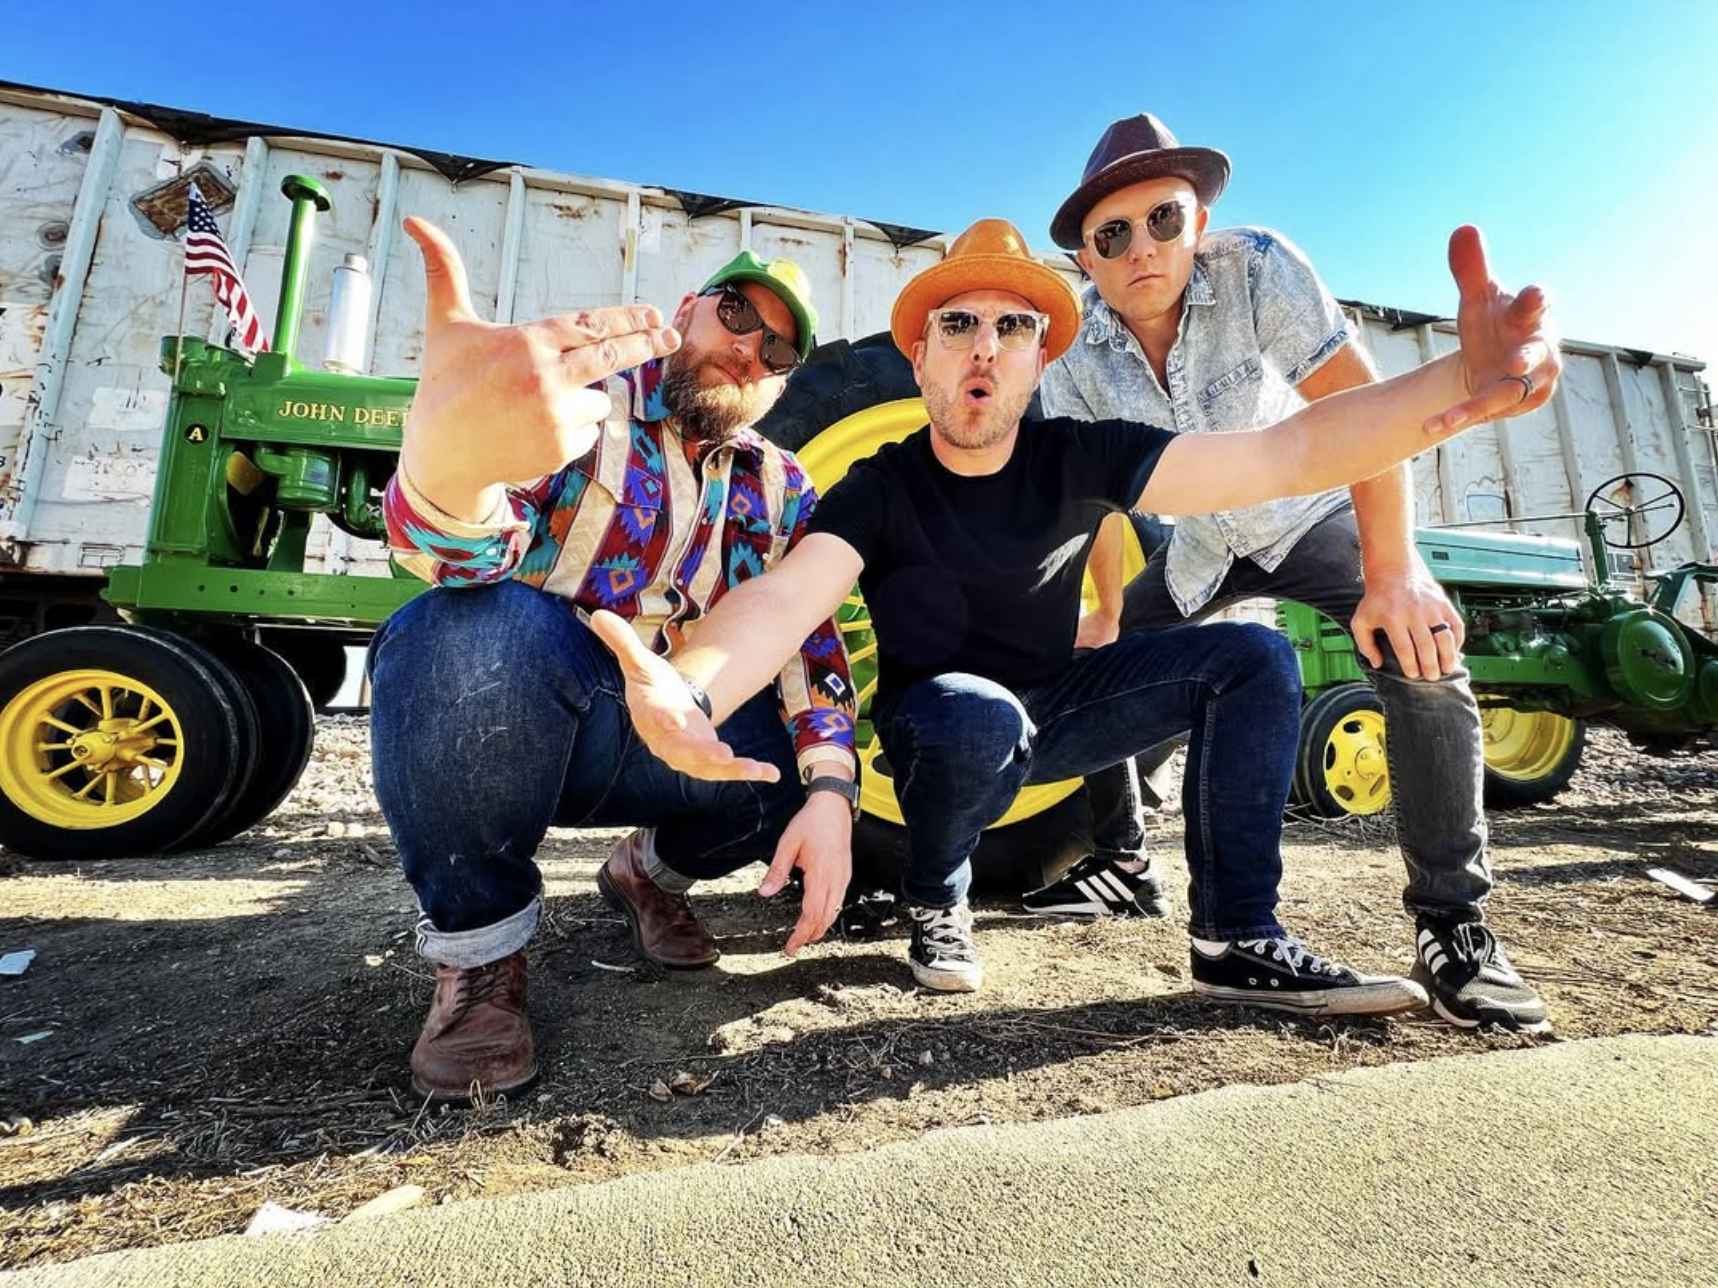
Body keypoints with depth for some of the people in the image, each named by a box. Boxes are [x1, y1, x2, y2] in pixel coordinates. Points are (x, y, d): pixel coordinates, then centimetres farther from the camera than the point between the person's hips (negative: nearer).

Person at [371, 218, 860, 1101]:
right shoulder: (580, 393, -8)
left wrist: (830, 793, -22)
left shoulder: (779, 489, 6)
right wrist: (448, 466, -52)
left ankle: (652, 871, 13)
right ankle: (477, 943, -10)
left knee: (818, 766, -20)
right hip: (494, 705, -3)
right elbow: (464, 549, -27)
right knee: (491, 622, -35)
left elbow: (812, 645, -3)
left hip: (656, 745, 4)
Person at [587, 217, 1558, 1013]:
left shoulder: (1078, 461, -11)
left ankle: (1240, 941, -8)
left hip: (1057, 706, 4)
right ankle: (937, 903, -7)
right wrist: (688, 694, -58)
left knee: (1252, 656, -12)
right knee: (980, 716, -39)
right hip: (942, 722, -3)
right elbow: (784, 598, -36)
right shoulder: (881, 490, -17)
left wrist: (1463, 384, -39)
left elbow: (1285, 455, -21)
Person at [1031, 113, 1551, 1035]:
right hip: (1202, 546, 4)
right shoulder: (1073, 355, -14)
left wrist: (1391, 577, -36)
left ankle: (1451, 924, -12)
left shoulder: (1256, 268, -24)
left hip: (1316, 513, -3)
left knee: (1421, 655, -28)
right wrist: (1109, 615, -6)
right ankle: (1122, 863, 17)